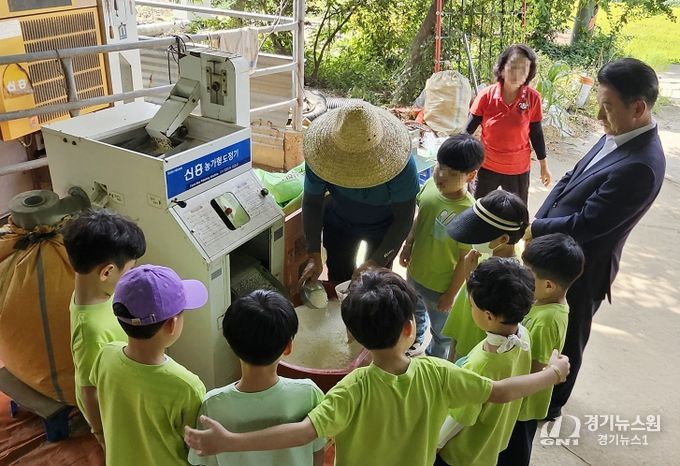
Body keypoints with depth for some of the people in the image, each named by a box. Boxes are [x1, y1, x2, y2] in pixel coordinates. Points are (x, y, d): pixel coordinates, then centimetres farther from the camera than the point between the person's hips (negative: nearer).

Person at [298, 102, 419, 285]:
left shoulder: (401, 164, -38)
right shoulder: (323, 154, -32)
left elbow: (404, 219, -26)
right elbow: (311, 202, -19)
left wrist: (376, 262, -31)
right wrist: (314, 256, -24)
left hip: (383, 230, -2)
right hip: (339, 224, 2)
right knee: (338, 279, 20)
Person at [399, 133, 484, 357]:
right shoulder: (430, 185, -17)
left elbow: (465, 260, -23)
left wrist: (450, 294, -15)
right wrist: (408, 245, 10)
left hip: (439, 286, -6)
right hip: (415, 271, 6)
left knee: (441, 329, 23)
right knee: (415, 310, 35)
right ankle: (414, 339, 65)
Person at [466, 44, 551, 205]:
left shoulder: (533, 98, -13)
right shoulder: (486, 95, -16)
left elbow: (536, 133, -2)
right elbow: (469, 129, -6)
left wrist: (544, 166, 5)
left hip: (519, 169, 0)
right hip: (487, 166, 0)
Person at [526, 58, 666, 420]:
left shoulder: (639, 166, -30)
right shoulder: (617, 136, -1)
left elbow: (587, 223, -28)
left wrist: (535, 230, -16)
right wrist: (537, 226, 0)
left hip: (581, 268, -8)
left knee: (564, 340, 15)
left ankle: (549, 404, 40)